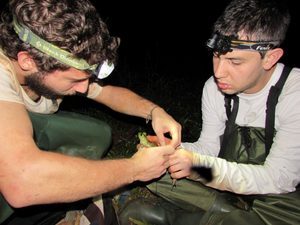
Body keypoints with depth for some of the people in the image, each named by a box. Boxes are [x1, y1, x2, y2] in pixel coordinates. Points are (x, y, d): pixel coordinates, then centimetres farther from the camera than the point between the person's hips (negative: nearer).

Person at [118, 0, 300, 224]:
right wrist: (175, 151, -20)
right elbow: (208, 146, 1)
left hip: (282, 198, -5)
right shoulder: (214, 87, -6)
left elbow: (279, 179, -24)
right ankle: (232, 207, -10)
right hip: (229, 183, 6)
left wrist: (198, 164, -34)